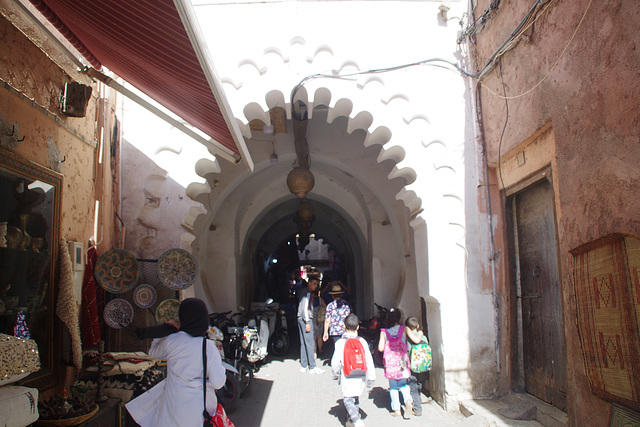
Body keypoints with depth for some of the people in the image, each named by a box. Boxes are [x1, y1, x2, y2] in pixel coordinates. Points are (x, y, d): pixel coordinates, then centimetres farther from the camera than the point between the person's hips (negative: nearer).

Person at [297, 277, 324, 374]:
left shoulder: (305, 292, 18)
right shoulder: (307, 293, -11)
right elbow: (305, 308, -17)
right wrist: (307, 323, -19)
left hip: (301, 319, 10)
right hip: (305, 319, -10)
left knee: (303, 343, 10)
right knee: (309, 343, -9)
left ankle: (303, 366, 14)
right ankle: (312, 367, -8)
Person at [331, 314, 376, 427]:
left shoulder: (340, 343, -10)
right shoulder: (362, 342, -2)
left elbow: (335, 362, -10)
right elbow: (369, 361, -1)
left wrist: (335, 374, 9)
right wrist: (370, 379, 8)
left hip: (347, 377, -4)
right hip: (360, 376, 4)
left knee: (348, 399, 3)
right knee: (355, 398, 21)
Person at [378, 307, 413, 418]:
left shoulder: (384, 332, -3)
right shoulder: (404, 329, -4)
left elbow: (380, 348, -8)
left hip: (390, 362, 0)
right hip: (402, 360, 0)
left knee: (393, 386, 12)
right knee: (403, 384, 15)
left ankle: (396, 410, 11)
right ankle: (408, 401, -10)